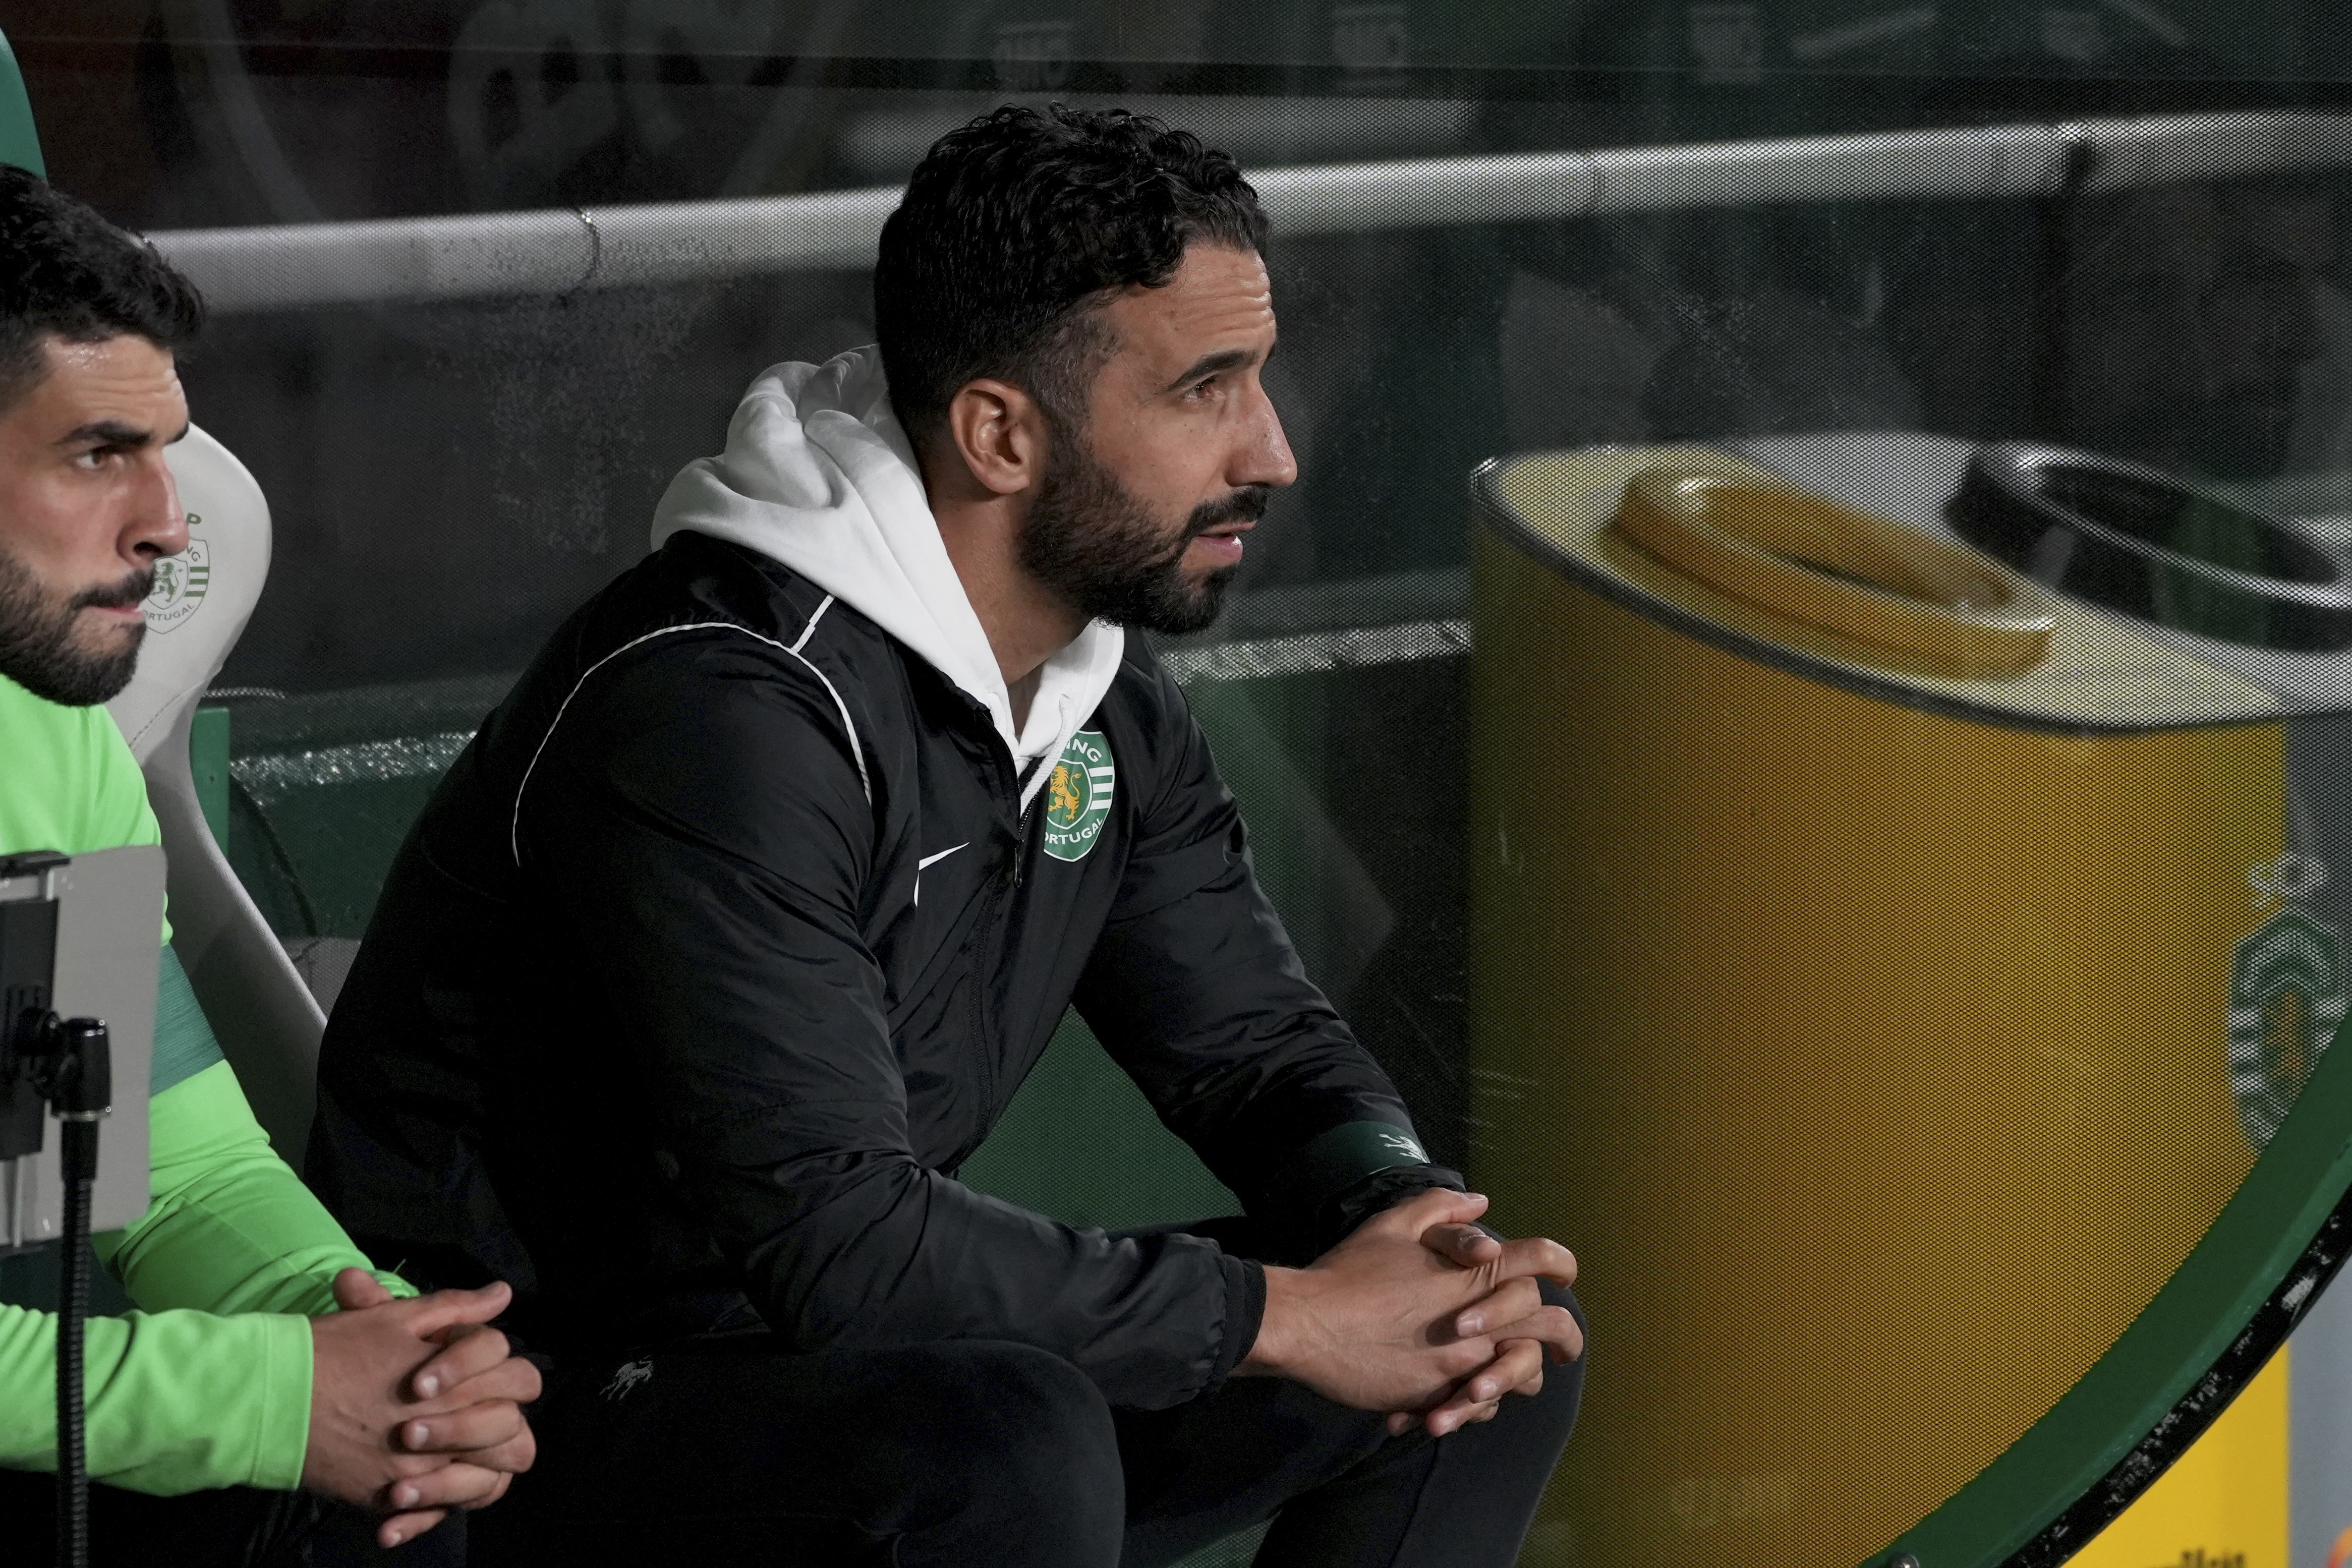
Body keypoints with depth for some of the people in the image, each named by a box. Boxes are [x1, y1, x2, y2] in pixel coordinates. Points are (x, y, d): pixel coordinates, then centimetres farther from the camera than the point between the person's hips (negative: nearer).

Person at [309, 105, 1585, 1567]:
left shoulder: (1101, 690, 4)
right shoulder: (721, 715, -26)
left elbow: (1258, 1045, 12)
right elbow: (834, 1237, -32)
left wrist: (1412, 1227, -13)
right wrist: (1289, 1317, -25)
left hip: (851, 1363, 9)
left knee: (1504, 1346, 2)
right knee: (1010, 1449, -39)